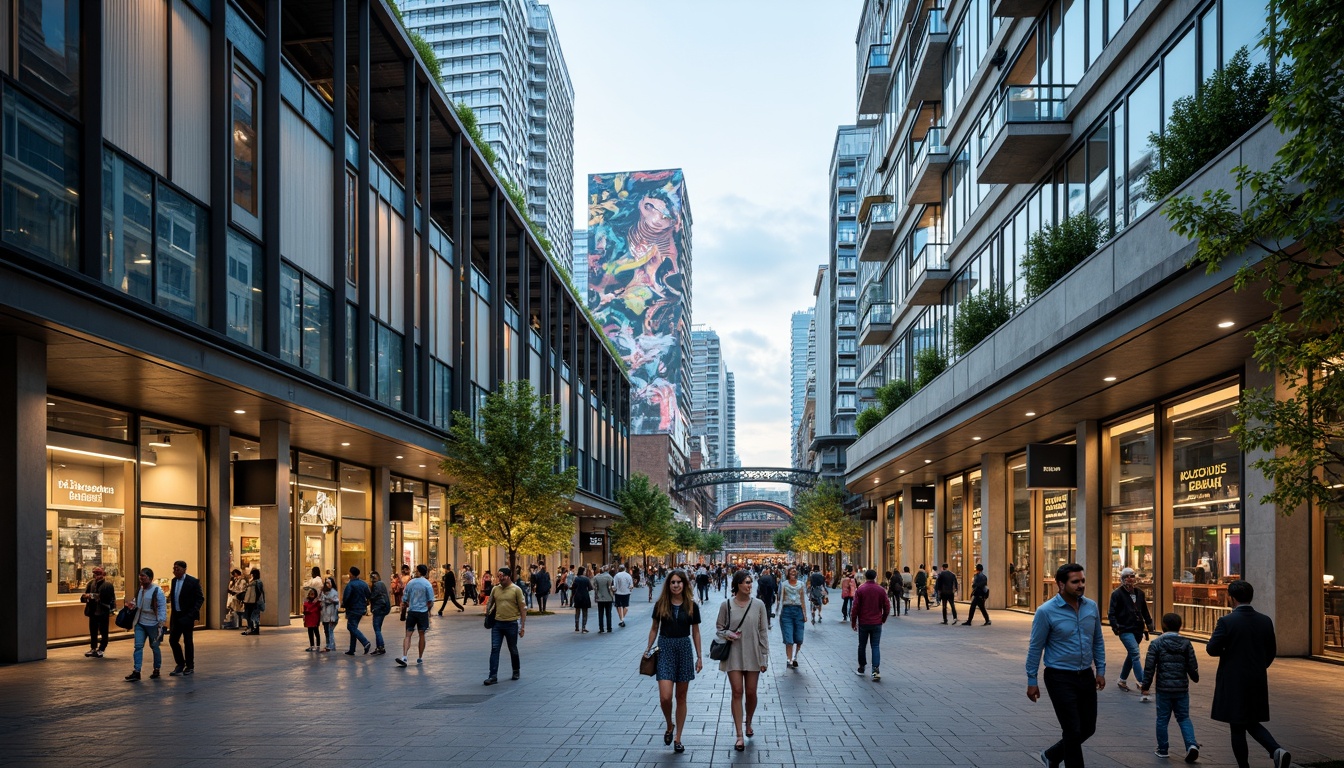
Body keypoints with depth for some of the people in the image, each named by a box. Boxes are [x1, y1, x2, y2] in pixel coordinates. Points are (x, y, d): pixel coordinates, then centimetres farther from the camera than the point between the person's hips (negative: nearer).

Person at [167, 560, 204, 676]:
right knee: (173, 640, 4)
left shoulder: (193, 582, -10)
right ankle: (180, 664, 18)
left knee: (187, 641, 2)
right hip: (176, 616, 6)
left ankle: (190, 667, 13)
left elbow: (200, 598, -10)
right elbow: (172, 596, 17)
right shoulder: (174, 581, 9)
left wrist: (193, 613, -17)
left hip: (187, 616, -6)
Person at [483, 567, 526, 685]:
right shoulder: (495, 589, 5)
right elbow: (490, 604, 17)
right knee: (494, 649, -4)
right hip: (497, 623, 3)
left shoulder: (516, 590, -6)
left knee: (513, 650, 12)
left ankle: (516, 671, 32)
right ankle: (493, 676, -3)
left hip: (512, 624, -3)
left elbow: (523, 609, -6)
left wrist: (522, 627, -9)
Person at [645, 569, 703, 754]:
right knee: (665, 697, -11)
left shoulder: (691, 606, -1)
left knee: (681, 697, 7)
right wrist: (648, 650, 6)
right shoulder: (661, 605, -1)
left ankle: (678, 738, 18)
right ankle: (669, 726, 18)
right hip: (665, 649, -1)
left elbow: (695, 633, 5)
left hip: (684, 649, 1)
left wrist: (699, 657, 4)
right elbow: (654, 629, 9)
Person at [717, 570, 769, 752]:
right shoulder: (726, 605, -4)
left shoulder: (758, 605, -2)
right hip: (733, 655, -1)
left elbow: (763, 632, 1)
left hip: (753, 655, 1)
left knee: (751, 693, 7)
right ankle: (740, 735, 1)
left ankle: (748, 724, 35)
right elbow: (719, 628, 7)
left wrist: (765, 657, 0)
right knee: (737, 692, -3)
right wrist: (727, 634, -16)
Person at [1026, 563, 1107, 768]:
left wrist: (1100, 670, 7)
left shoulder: (1091, 607, 1)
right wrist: (1031, 681, -7)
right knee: (1073, 731, -2)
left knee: (1088, 728, 12)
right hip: (1061, 678, -6)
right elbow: (1035, 647, -8)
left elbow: (1098, 641, 12)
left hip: (1086, 676, 6)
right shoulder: (1046, 611, -14)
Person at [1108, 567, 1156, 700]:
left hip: (1137, 629, 7)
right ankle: (1144, 687, -22)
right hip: (1125, 630, -7)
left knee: (1131, 655, 17)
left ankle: (1122, 681, 35)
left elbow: (1145, 611, 19)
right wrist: (1115, 626, -20)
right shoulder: (1117, 594, -8)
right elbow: (1111, 613, -9)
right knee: (1135, 655, -17)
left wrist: (1149, 626, 15)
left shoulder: (1139, 593, 10)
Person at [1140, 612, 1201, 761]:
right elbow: (1192, 665, 5)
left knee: (1162, 719, 8)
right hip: (1182, 688, 2)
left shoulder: (1156, 644, -6)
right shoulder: (1186, 643, 1)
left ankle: (1163, 749, 13)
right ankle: (1191, 744, -6)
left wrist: (1146, 685, 0)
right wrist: (1195, 677, 26)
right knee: (1184, 718, 12)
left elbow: (1149, 666, -8)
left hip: (1163, 688, -2)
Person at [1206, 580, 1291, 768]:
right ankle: (1277, 750, -5)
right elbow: (1271, 651, 9)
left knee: (1237, 727, 6)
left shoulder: (1226, 621, -15)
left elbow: (1211, 649, -15)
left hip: (1234, 683, -5)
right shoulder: (1265, 621, 1)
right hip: (1258, 682, 5)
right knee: (1252, 723, 17)